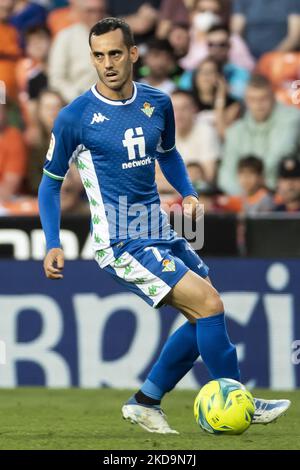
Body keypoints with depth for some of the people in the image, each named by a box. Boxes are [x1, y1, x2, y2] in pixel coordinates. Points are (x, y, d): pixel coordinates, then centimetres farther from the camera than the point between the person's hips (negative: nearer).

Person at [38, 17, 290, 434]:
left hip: (159, 233, 7)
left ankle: (146, 402, 19)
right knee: (208, 306, -16)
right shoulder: (75, 118, -11)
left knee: (207, 318, 8)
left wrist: (188, 194, 7)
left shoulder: (157, 103, 5)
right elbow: (51, 182, 1)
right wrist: (53, 246, -8)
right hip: (119, 241, -7)